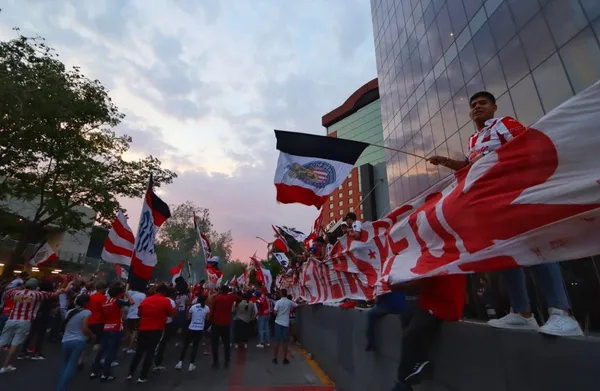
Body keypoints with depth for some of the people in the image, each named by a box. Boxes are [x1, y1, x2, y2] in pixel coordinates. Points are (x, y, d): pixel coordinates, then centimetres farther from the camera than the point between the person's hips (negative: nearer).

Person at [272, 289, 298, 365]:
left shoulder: (278, 302, -8)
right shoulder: (290, 302, -2)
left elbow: (275, 312, -12)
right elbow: (297, 306, 10)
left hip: (278, 323, 0)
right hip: (286, 324, 0)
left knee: (277, 341, 8)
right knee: (285, 342, 7)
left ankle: (275, 358, 15)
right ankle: (285, 359, 13)